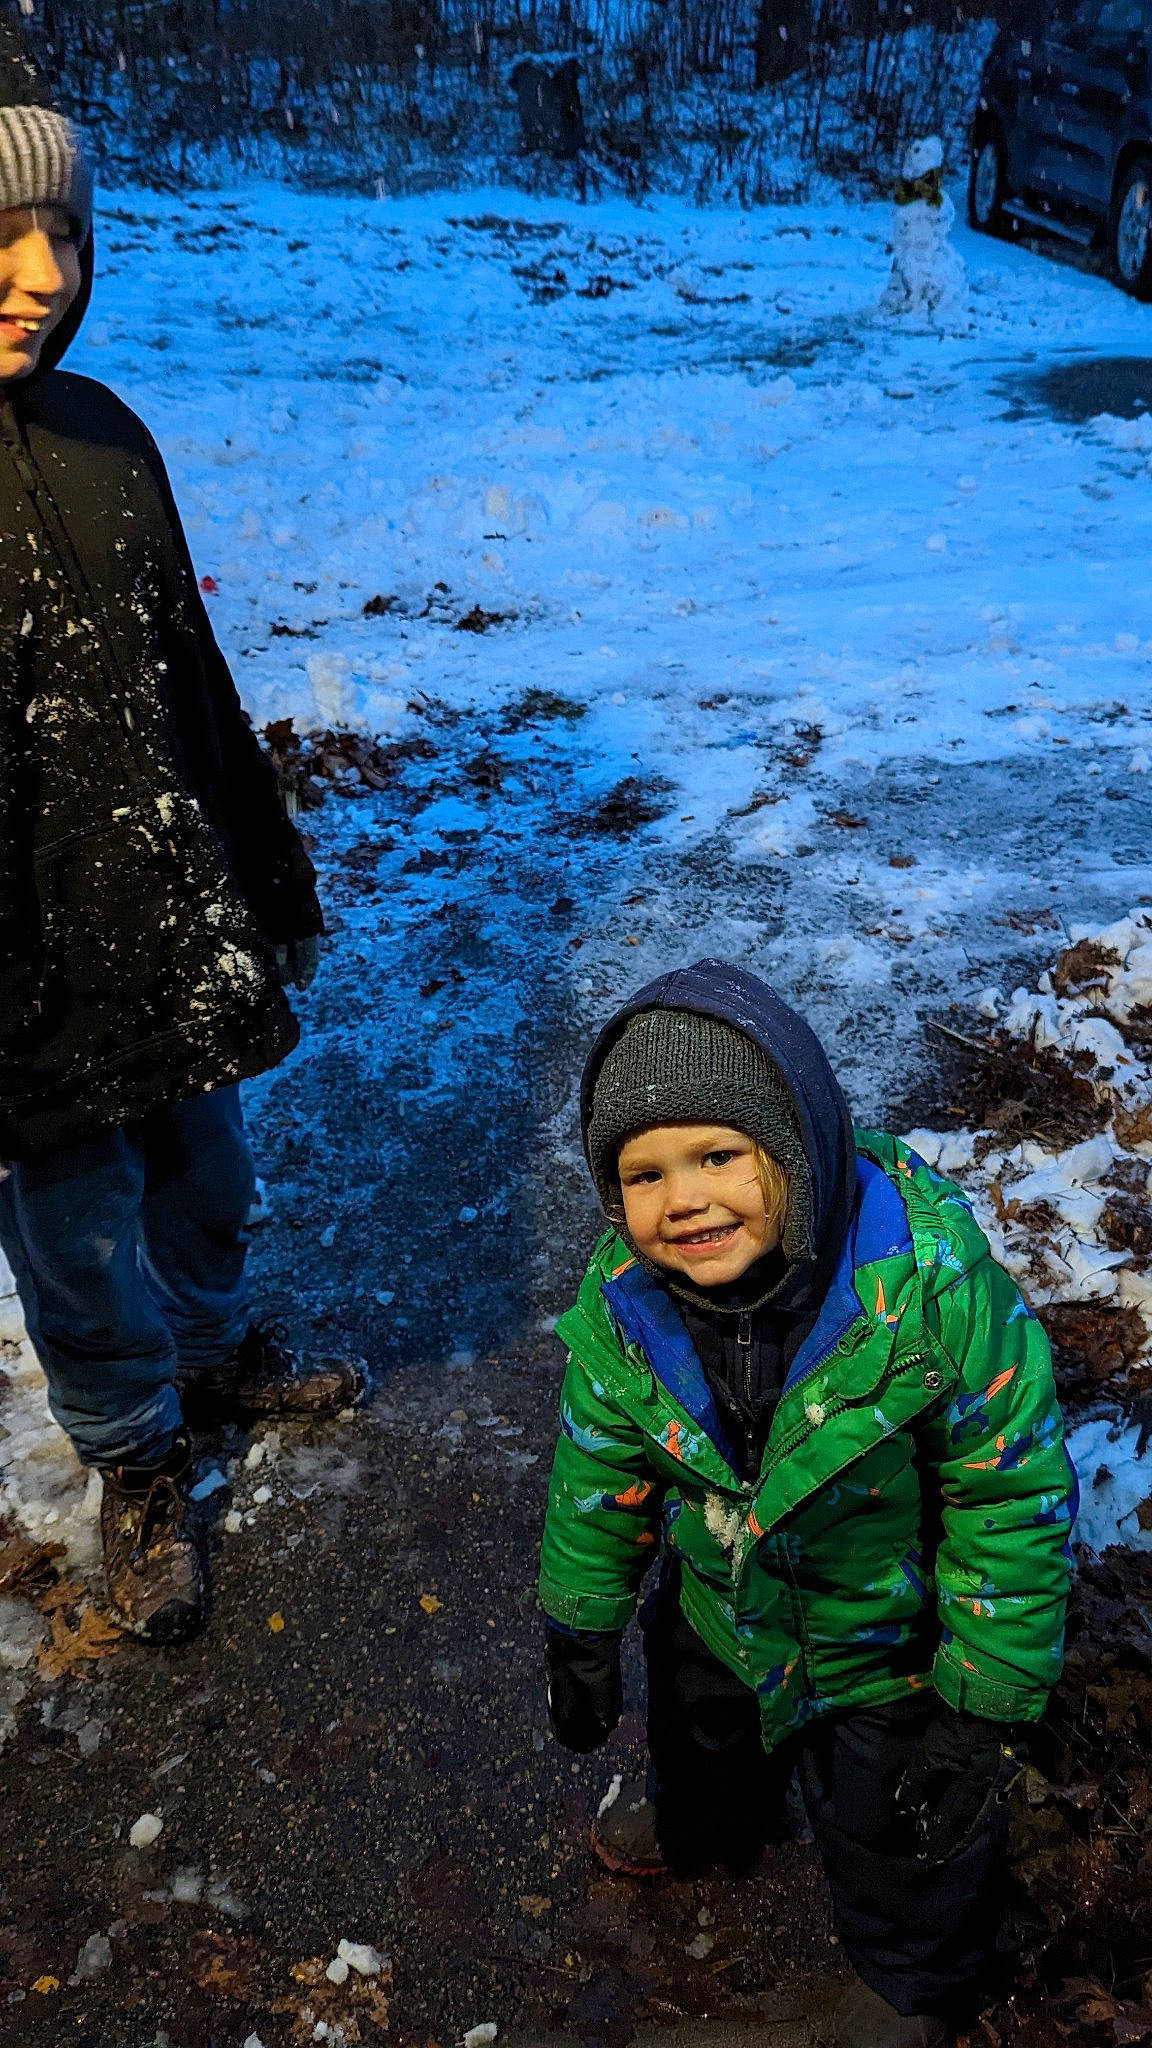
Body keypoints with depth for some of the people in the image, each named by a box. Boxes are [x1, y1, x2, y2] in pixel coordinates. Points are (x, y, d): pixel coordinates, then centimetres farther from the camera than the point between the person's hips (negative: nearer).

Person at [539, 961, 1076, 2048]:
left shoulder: (931, 1283, -39)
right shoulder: (621, 1303, -26)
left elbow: (1014, 1497, -25)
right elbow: (602, 1470, -6)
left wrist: (985, 1711, -18)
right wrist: (580, 1628, 4)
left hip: (889, 1638, -3)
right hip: (717, 1610, 4)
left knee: (902, 1834, 22)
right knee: (702, 1733, 33)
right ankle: (697, 1820, 71)